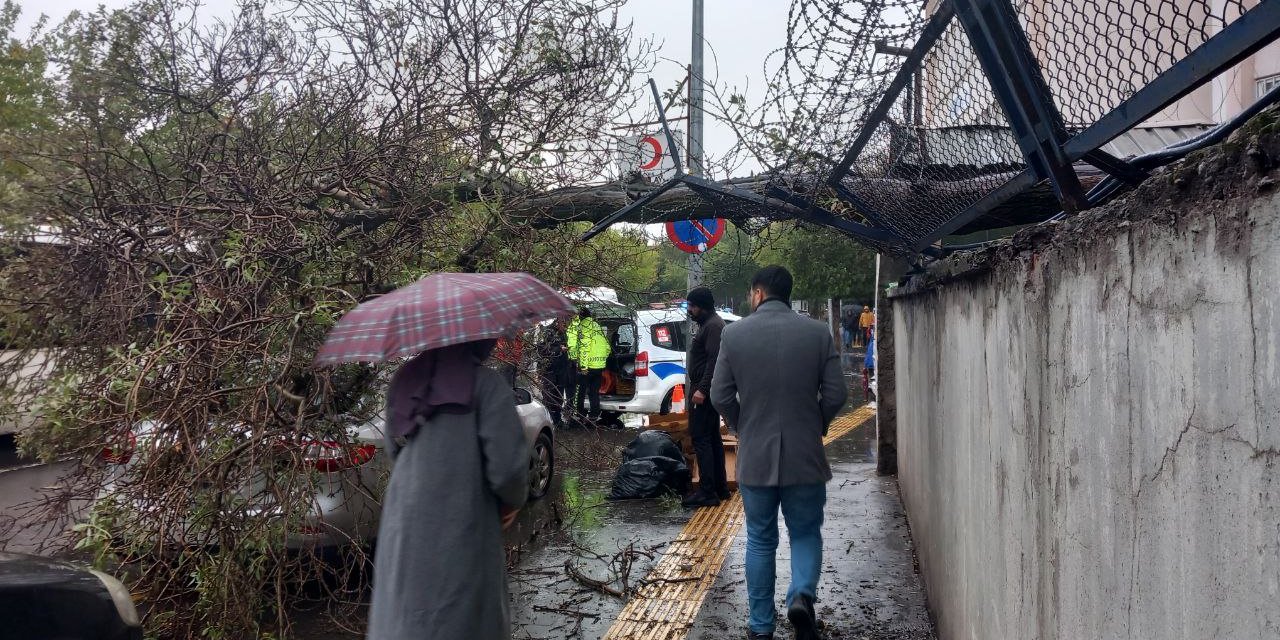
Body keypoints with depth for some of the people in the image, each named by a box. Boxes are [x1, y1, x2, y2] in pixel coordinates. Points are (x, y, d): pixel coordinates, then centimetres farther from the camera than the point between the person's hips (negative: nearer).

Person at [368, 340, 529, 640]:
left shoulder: (405, 380, 6)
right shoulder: (487, 383, -13)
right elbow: (507, 465, -17)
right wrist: (513, 501, 2)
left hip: (403, 525, 6)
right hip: (459, 531, -5)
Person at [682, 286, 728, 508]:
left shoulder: (713, 326, -14)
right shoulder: (709, 324, 20)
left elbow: (714, 360, -24)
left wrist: (701, 389, -28)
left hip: (704, 392, -11)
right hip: (706, 391, 11)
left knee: (701, 438, -11)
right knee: (712, 439, 14)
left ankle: (707, 492, -11)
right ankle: (720, 488, 21)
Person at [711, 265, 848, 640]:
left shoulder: (734, 334, -5)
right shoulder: (818, 333, -4)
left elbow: (720, 395, -4)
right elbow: (836, 394, -4)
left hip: (754, 455, 0)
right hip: (805, 455, 0)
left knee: (760, 541, 14)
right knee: (806, 533, 16)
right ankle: (802, 595, -8)